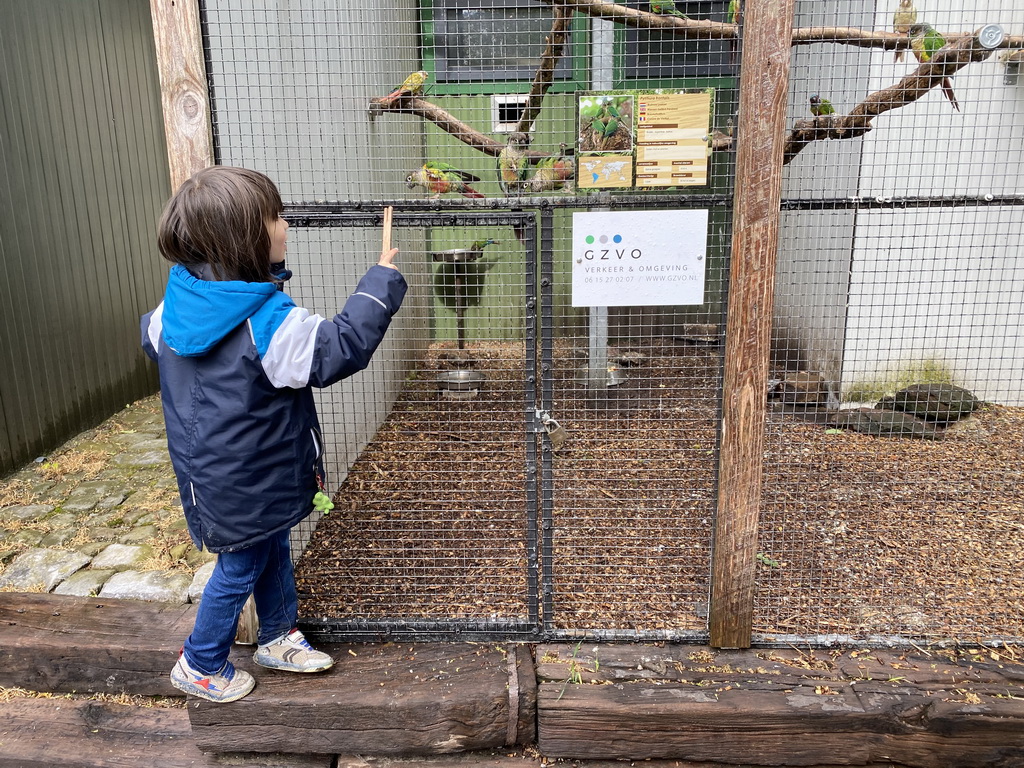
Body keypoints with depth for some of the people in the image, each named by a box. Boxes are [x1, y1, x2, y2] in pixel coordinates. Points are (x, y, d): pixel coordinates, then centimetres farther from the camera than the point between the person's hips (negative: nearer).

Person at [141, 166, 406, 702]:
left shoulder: (177, 302, -5)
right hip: (247, 484, -8)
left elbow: (151, 339, 15)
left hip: (208, 470, 8)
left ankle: (277, 638, 43)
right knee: (240, 570, 14)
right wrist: (382, 278, -19)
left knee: (273, 549, 25)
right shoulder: (270, 324, -30)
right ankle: (201, 667, 34)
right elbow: (342, 347, -26)